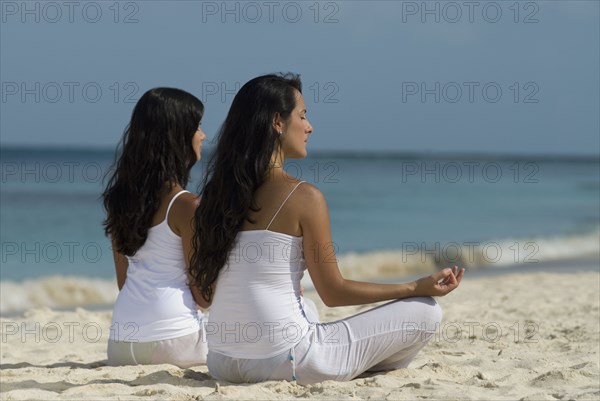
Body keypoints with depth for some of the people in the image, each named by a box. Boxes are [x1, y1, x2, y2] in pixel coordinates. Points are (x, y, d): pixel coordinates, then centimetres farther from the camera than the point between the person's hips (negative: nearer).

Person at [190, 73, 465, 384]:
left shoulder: (217, 192, 6)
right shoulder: (304, 197, -12)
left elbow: (206, 289, 14)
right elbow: (334, 292, -7)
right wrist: (419, 287, 1)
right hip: (282, 363, -8)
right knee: (425, 312, 6)